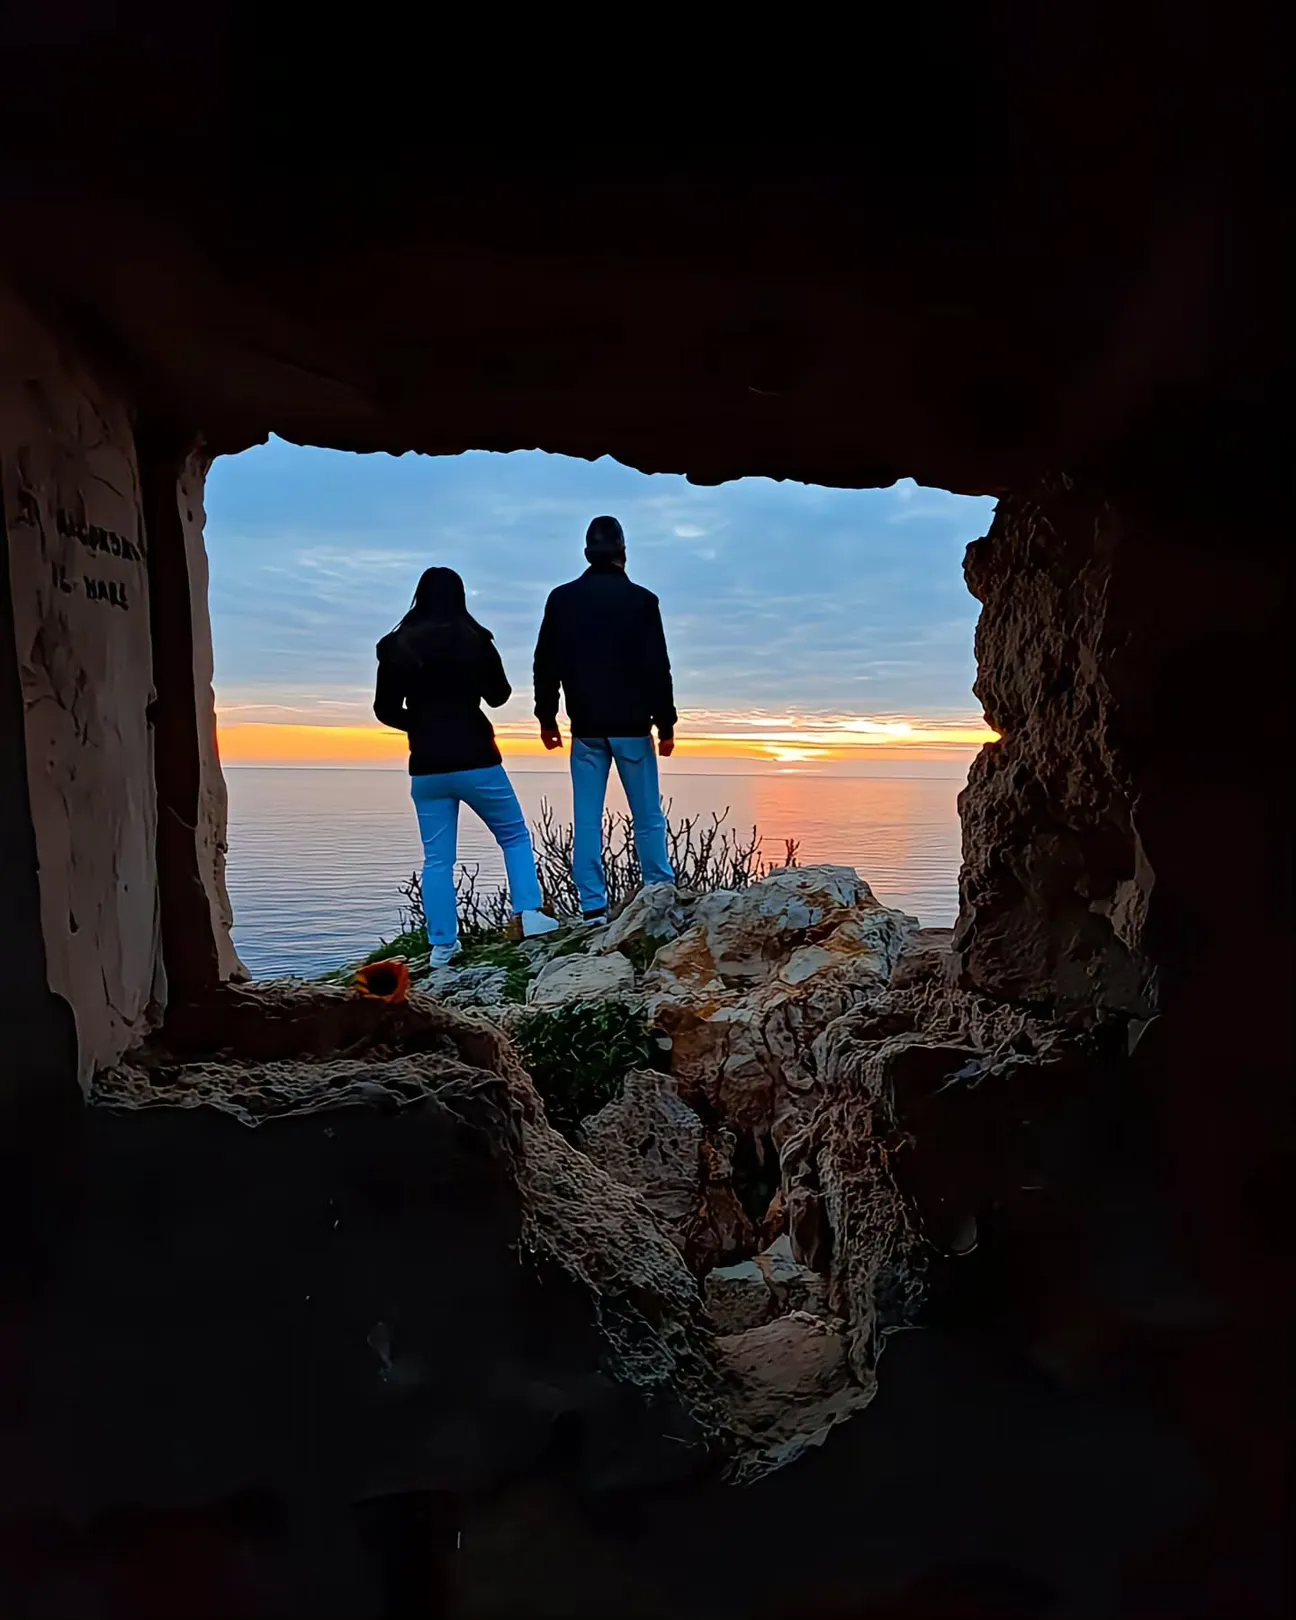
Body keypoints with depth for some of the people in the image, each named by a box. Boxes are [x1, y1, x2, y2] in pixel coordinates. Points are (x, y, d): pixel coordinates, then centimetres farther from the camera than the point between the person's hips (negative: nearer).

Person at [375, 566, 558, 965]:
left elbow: (385, 710, 5)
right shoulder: (475, 640, -4)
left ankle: (442, 946, 10)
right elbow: (499, 696, 7)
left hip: (427, 768, 2)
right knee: (515, 836, 15)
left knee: (437, 859, 9)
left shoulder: (396, 646, 2)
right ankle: (529, 913, 4)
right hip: (476, 761, -2)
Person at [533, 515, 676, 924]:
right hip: (632, 726, -2)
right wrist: (665, 724, -1)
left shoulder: (561, 599, 4)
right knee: (648, 818, 6)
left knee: (587, 821, 5)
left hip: (586, 728, 2)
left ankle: (594, 908, 5)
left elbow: (546, 664, 7)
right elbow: (657, 667, -7)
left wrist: (546, 716, 16)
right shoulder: (641, 599, -5)